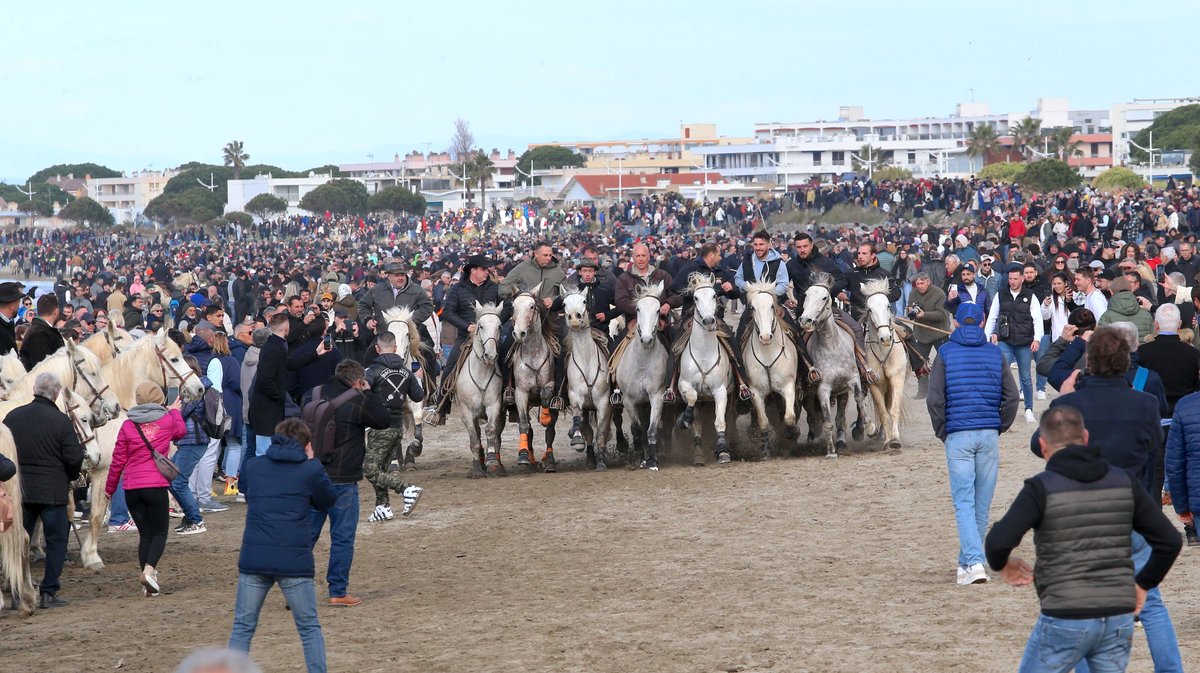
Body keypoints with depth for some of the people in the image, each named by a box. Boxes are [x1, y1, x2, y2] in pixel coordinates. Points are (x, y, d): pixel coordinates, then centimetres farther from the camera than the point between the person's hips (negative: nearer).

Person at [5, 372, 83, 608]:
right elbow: (74, 458, -11)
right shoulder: (61, 421, -12)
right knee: (56, 542, 6)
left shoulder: (12, 417, 2)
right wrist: (70, 477, 9)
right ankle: (48, 592, 2)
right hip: (52, 491, -4)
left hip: (19, 491, 4)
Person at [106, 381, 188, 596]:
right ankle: (149, 568, -20)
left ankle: (147, 578, 9)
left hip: (132, 488, 2)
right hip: (156, 485, -2)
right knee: (160, 532, 6)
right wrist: (175, 412, 43)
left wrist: (109, 488, 17)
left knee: (145, 533, 11)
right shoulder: (168, 420, 0)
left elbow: (118, 460, 5)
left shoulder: (127, 426, 2)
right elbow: (180, 432, 25)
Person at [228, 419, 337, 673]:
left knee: (242, 628, 11)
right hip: (294, 561, -2)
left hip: (253, 559, 2)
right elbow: (328, 501, 15)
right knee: (310, 628, 12)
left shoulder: (252, 466, 9)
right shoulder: (311, 470, 0)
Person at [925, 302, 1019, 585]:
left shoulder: (946, 353, 0)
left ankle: (974, 562, -19)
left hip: (958, 436, -2)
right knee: (982, 504, 10)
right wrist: (999, 428, 13)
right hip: (989, 435, 2)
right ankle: (967, 562, 17)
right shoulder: (995, 353, 6)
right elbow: (1011, 397, 3)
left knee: (964, 502, -4)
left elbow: (934, 399, -6)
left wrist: (942, 432, 5)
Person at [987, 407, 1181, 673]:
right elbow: (1169, 541, 5)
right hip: (1118, 620, 4)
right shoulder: (1123, 482, 5)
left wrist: (1001, 564, 1)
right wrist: (1143, 584, 18)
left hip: (1065, 621, -4)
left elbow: (999, 542, -21)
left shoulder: (1042, 487, -9)